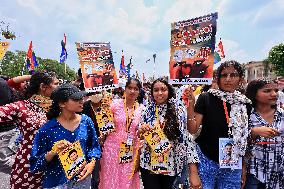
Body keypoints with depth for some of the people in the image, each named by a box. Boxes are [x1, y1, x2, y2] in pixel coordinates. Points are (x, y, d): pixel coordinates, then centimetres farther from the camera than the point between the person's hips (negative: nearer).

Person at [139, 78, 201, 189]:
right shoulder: (147, 111, -1)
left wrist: (193, 172, -16)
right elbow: (140, 136, 10)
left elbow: (187, 138, -12)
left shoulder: (179, 111, -9)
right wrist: (141, 131, -13)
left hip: (171, 165, -1)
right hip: (148, 164, 1)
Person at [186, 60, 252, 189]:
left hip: (233, 165, 4)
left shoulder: (245, 103, -1)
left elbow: (245, 137, 8)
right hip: (206, 160, -3)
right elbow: (193, 130, -12)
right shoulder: (206, 98, -12)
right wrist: (190, 104, -25)